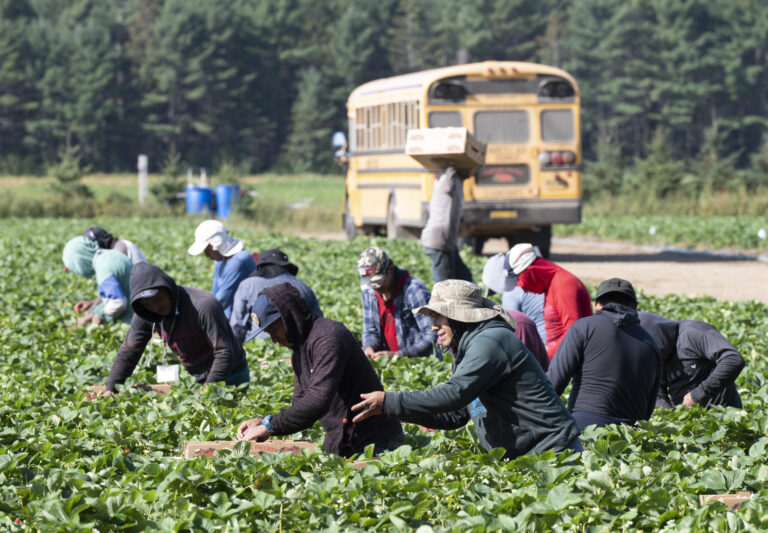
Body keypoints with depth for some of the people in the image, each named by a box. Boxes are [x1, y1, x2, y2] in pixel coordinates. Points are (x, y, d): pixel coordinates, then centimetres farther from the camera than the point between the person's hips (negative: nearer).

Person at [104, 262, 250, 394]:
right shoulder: (145, 317, -5)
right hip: (200, 378, 7)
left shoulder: (204, 306, -27)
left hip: (230, 377, -7)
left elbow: (224, 353, -28)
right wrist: (110, 388, -9)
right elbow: (128, 353, 1)